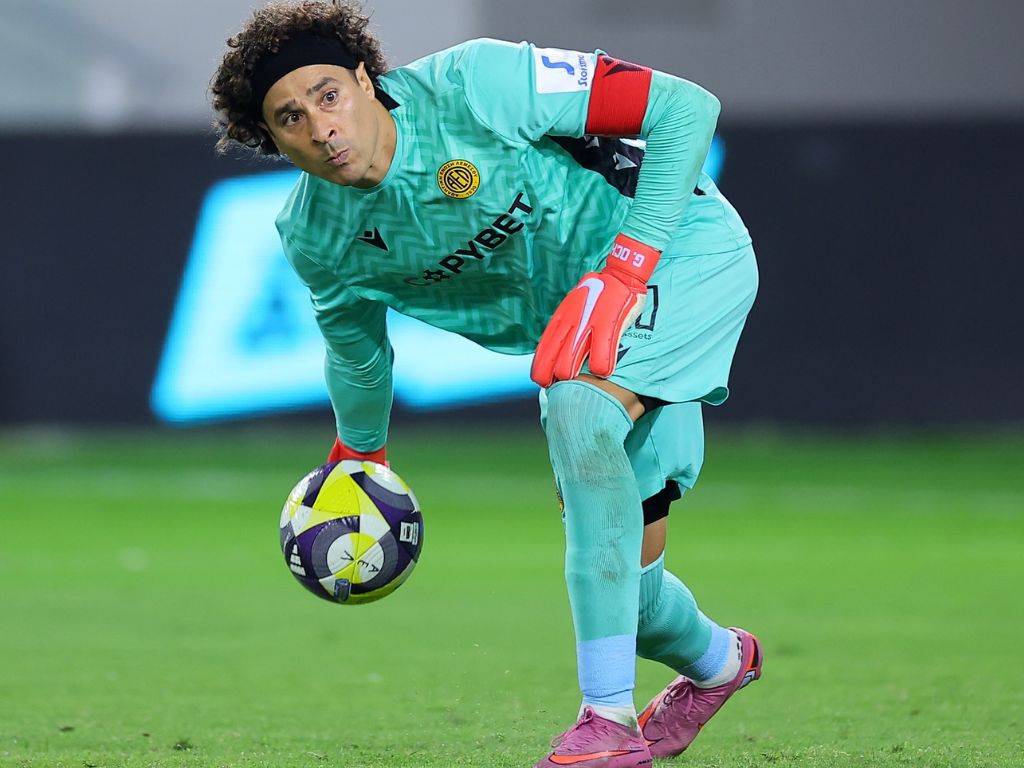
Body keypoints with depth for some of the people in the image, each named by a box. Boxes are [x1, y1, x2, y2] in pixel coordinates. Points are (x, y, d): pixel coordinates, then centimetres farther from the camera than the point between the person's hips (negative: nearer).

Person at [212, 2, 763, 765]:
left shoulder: (474, 85, -29)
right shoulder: (316, 240, -10)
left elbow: (684, 107, -26)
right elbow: (355, 345, 14)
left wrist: (623, 269, -31)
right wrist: (358, 453, 27)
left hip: (683, 246, -6)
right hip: (568, 317, 7)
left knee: (581, 409, -34)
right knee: (618, 562, 6)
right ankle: (715, 659, 44)